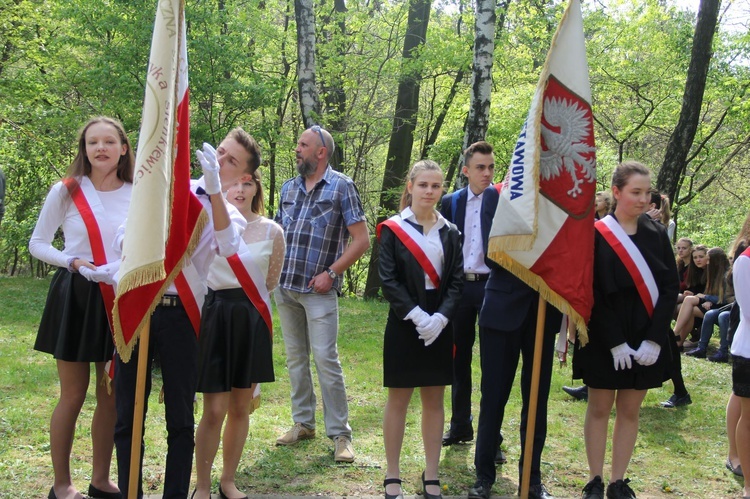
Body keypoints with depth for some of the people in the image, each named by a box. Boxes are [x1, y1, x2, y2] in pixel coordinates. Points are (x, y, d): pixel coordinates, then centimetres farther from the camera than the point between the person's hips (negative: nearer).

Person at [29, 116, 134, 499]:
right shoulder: (66, 191, -4)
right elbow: (37, 244, 1)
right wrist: (73, 262, -15)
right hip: (74, 296, -2)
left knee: (112, 394, 9)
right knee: (73, 394, 2)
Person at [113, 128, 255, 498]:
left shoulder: (231, 217, 7)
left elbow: (227, 248, -18)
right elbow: (123, 236, 10)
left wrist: (214, 189, -23)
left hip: (180, 315, -1)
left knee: (180, 418, 6)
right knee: (127, 414, 5)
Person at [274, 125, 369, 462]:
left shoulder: (341, 187, -4)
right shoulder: (289, 188, 14)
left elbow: (362, 239, -8)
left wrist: (330, 273, -12)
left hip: (318, 290, -6)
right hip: (284, 286, 6)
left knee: (326, 359, -8)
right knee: (295, 358, 12)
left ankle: (340, 434, -1)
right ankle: (303, 423, 24)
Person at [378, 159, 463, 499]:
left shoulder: (449, 233, 7)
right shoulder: (393, 229, -3)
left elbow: (456, 281, 2)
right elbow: (388, 280, -9)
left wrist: (440, 317, -13)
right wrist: (417, 315, -19)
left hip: (439, 327, 3)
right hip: (404, 325, -3)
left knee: (434, 400, 8)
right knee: (398, 400, 4)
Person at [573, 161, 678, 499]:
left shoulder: (657, 234, 3)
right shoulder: (596, 235, -8)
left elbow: (670, 287, 0)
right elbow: (591, 293, -10)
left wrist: (654, 339, -11)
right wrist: (615, 342, -15)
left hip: (646, 340, 3)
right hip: (603, 339, -3)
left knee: (629, 411, 9)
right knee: (599, 409, 5)